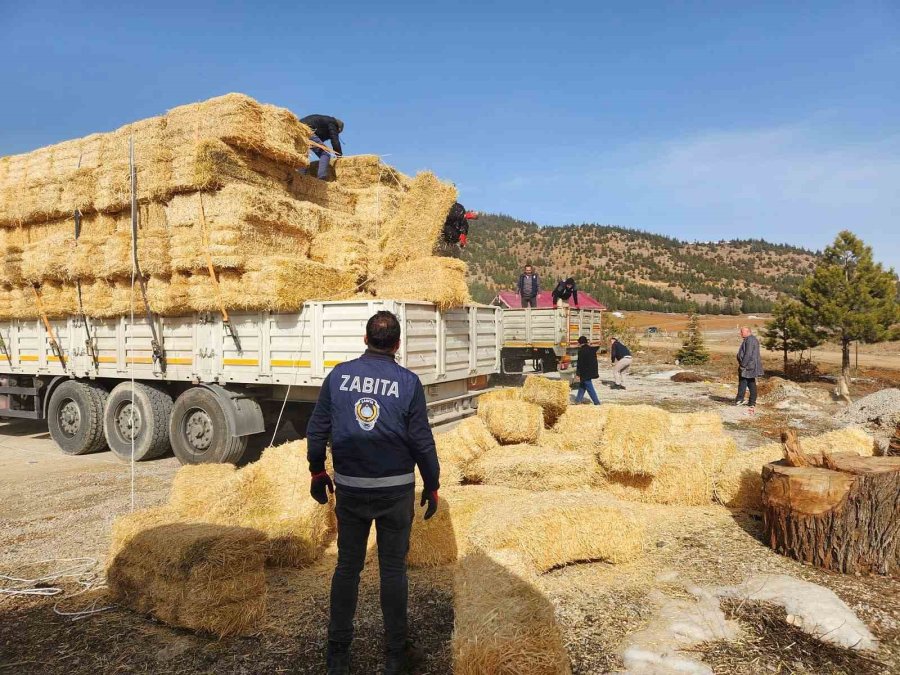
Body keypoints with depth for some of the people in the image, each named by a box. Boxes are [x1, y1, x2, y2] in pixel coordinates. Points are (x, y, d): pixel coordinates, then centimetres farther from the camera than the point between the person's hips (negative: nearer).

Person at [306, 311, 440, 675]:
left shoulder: (338, 375, -2)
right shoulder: (408, 382, -8)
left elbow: (316, 429, 2)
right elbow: (422, 440, -6)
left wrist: (317, 471, 16)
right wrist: (431, 485, 6)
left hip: (349, 487, 2)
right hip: (396, 488, -1)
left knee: (347, 565, 15)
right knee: (393, 568, 11)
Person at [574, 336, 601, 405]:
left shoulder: (581, 351, -15)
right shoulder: (592, 349, 5)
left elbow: (580, 363, -17)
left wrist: (578, 374, -13)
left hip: (585, 373, -8)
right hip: (592, 372, 8)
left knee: (590, 388, -3)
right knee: (582, 386, 20)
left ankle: (597, 402, -3)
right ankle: (578, 399, 27)